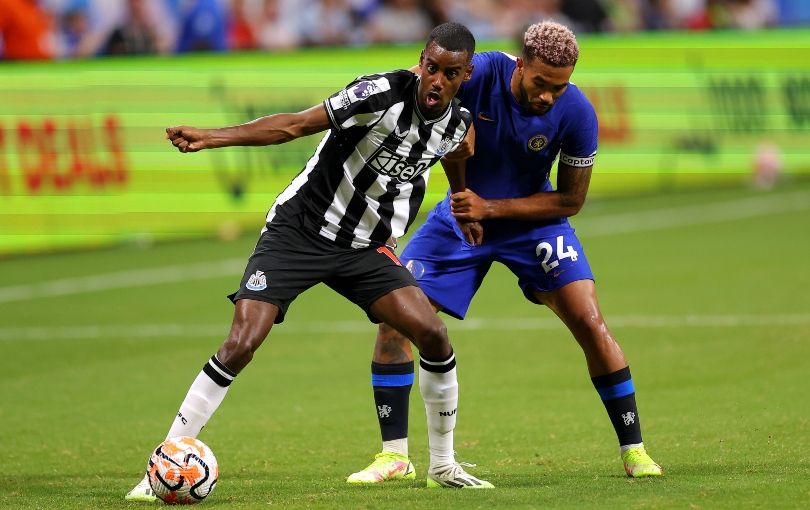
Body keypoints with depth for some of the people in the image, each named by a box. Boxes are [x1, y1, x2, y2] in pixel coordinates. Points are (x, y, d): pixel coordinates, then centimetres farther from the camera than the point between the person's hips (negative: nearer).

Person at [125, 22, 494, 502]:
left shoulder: (458, 124, -3)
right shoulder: (384, 93, -22)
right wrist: (212, 136, -39)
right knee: (240, 344, -17)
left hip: (364, 247, 5)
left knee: (434, 334, -9)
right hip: (298, 231, -5)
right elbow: (297, 124, -29)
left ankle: (443, 466, 10)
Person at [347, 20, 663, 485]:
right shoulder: (479, 75, -27)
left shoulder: (577, 113, -23)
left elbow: (569, 200, -13)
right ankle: (395, 455, 1)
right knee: (394, 319, -10)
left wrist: (490, 207, -24)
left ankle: (634, 450, 1)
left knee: (590, 324, -13)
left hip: (533, 218, -1)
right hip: (462, 215, 1)